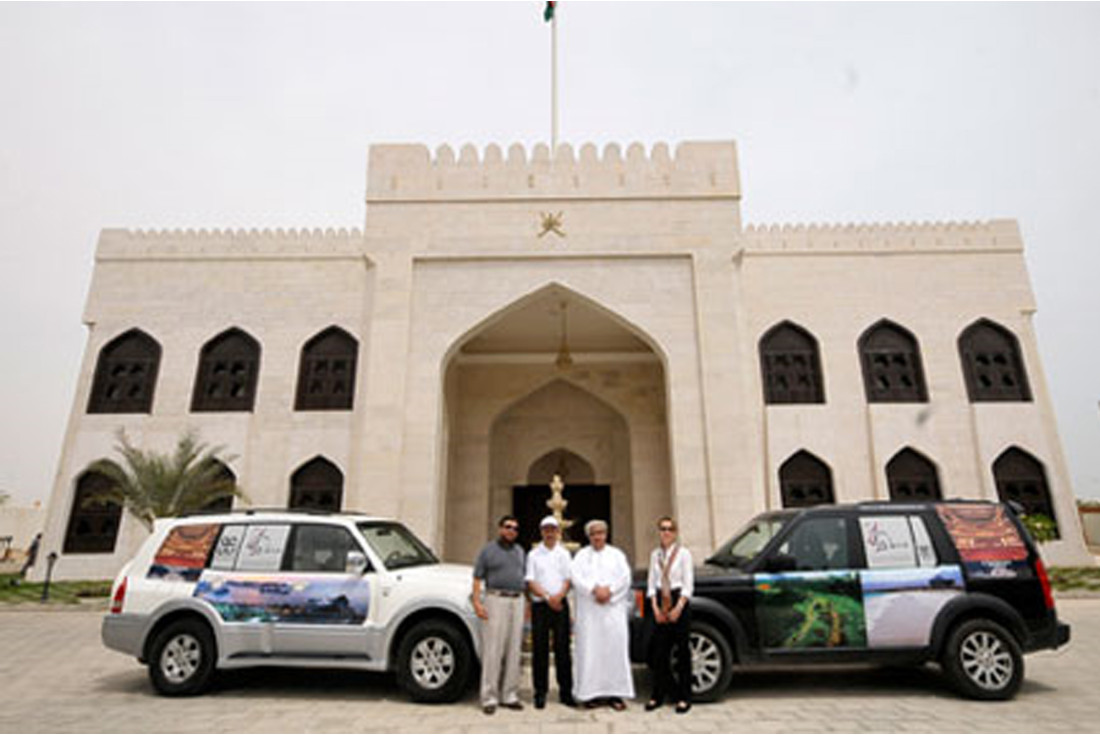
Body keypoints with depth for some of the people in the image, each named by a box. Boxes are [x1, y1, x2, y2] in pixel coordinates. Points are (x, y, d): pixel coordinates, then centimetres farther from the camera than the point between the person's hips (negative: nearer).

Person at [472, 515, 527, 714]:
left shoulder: (520, 551, 17)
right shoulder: (488, 550, 2)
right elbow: (477, 578, -2)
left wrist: (526, 601, 10)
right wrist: (477, 602, -12)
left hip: (517, 601, 5)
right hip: (496, 600, -5)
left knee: (514, 651, 6)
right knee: (493, 650, -6)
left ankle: (509, 695, 15)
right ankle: (489, 697, 2)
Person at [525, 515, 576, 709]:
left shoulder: (564, 554, 11)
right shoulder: (533, 555, 6)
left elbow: (568, 580, 4)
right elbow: (530, 582, -1)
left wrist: (558, 596, -13)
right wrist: (547, 597, -11)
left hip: (560, 605, 1)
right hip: (540, 606, -1)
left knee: (562, 648, 2)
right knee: (540, 650, 1)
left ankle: (566, 691, 11)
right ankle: (540, 693, 10)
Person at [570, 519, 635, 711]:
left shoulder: (617, 554, 14)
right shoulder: (582, 555, 12)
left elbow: (625, 577, 3)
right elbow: (576, 576, -2)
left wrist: (609, 590, -11)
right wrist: (595, 589, -14)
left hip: (614, 608, 1)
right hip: (588, 610, 0)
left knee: (615, 649, -4)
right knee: (590, 650, -4)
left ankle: (615, 692, 1)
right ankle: (591, 692, 2)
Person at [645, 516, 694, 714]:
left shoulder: (683, 553, -3)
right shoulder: (655, 554, 9)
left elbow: (688, 585, -6)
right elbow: (651, 583, 9)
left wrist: (678, 608, -13)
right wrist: (655, 608, -2)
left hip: (679, 600, -3)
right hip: (661, 602, 4)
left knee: (682, 650, 3)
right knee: (659, 651, 6)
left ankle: (684, 697, 12)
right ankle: (658, 695, 16)